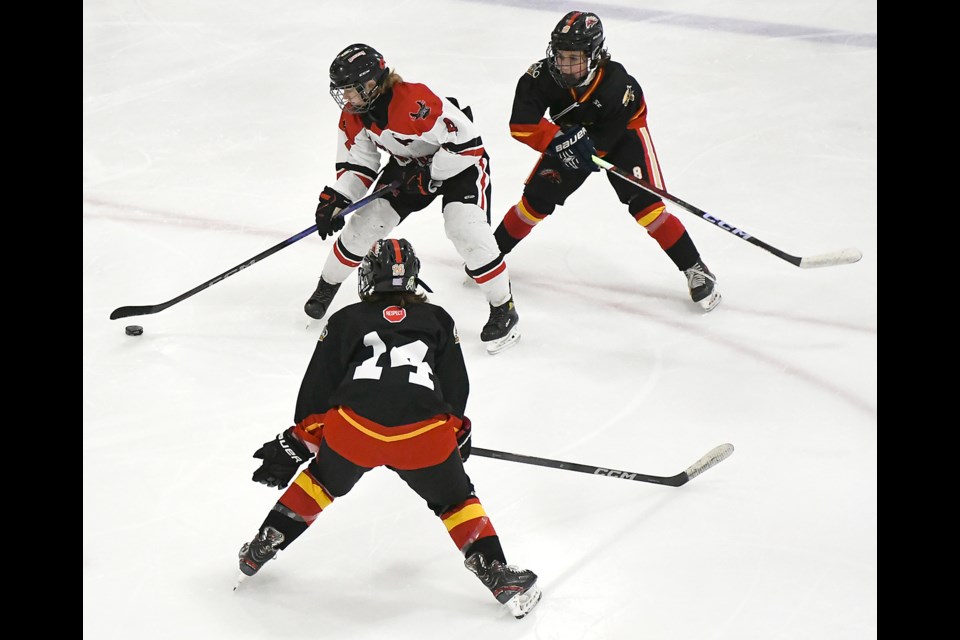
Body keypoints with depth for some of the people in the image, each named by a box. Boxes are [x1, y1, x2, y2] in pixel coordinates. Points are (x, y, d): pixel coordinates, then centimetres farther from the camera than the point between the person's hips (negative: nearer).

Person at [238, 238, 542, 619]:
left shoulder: (346, 320, 22)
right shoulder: (437, 320, 24)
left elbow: (317, 388, 21)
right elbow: (456, 388, 26)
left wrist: (298, 442, 29)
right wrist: (457, 433, 40)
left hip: (352, 429, 1)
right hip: (424, 436, 0)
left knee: (322, 481, 29)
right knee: (455, 500, 21)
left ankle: (262, 548, 33)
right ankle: (497, 576, 12)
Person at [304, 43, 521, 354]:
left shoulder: (415, 102, -37)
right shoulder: (353, 116, -11)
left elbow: (465, 139, -36)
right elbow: (357, 163, -1)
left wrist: (430, 176, -29)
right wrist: (334, 200, -14)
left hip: (460, 163, -7)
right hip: (409, 164, 8)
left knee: (467, 231, -24)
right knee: (365, 222, 3)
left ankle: (504, 310, -9)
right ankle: (327, 285, 26)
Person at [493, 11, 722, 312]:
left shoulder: (618, 86, -39)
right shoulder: (543, 76, -30)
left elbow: (602, 142, -33)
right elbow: (521, 125, -34)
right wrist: (560, 139, -43)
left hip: (623, 133, -3)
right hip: (573, 138, 3)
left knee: (644, 204, -18)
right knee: (536, 199, -2)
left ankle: (695, 270, -10)